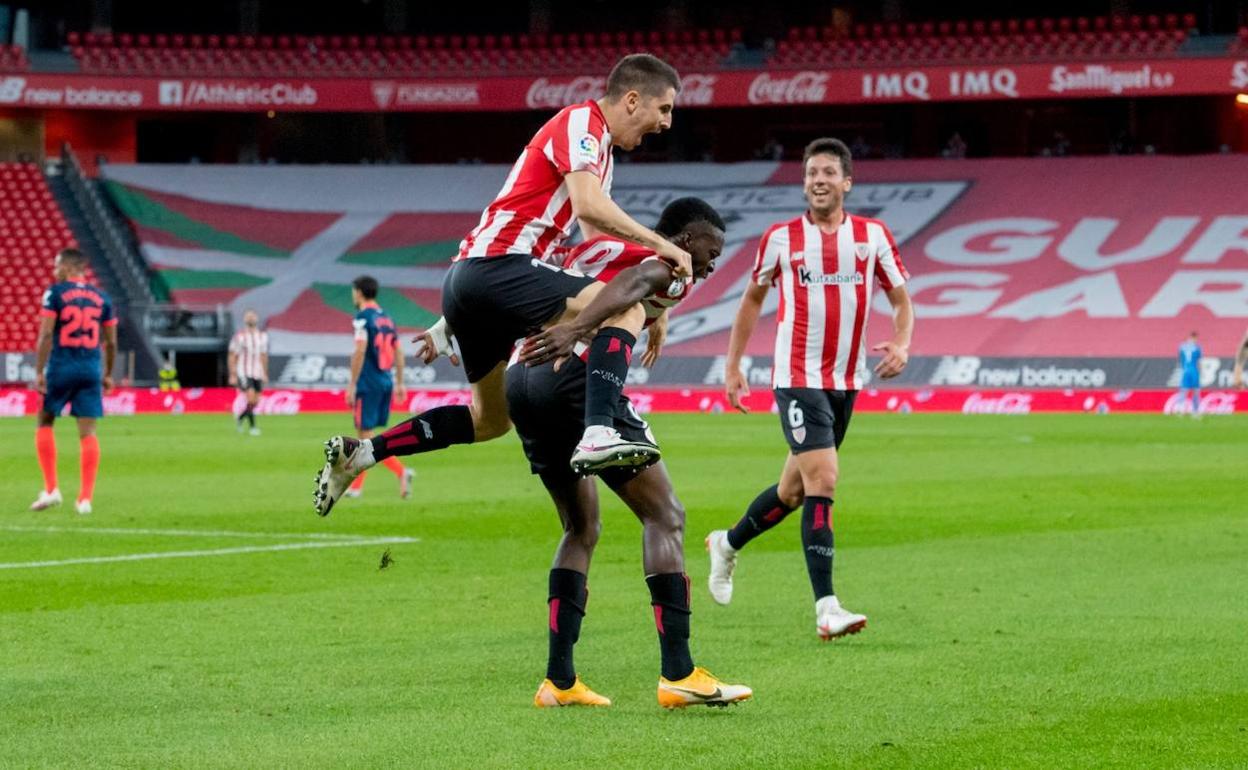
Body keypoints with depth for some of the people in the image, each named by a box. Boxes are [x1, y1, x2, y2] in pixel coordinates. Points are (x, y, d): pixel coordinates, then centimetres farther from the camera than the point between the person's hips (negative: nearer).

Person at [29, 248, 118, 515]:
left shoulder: (55, 293, -3)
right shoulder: (101, 298, 10)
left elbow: (46, 334, -11)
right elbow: (111, 342, 11)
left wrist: (39, 371, -10)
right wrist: (108, 374, 21)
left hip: (61, 367, -3)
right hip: (91, 369, 3)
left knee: (45, 423, 12)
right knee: (87, 432, 2)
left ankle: (51, 489, 4)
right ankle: (85, 498, -1)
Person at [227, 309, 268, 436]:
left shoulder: (263, 335, 9)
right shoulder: (239, 336, -7)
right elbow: (232, 356, -5)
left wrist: (265, 374, 14)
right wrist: (232, 375, -8)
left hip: (258, 373, 5)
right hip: (244, 373, -5)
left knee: (256, 401, 6)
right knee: (251, 398, -17)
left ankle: (240, 418, 31)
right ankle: (252, 426, -9)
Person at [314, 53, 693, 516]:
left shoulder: (599, 147, 24)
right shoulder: (581, 122, -7)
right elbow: (588, 207, -23)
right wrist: (659, 245, -16)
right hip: (494, 267, -10)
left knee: (490, 420, 21)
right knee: (627, 310, -20)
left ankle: (358, 453, 21)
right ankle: (597, 435, -35)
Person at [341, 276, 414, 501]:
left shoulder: (363, 317, -10)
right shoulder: (386, 317, 14)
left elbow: (360, 350, -17)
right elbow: (398, 351, 15)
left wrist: (352, 384, -14)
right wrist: (400, 383, 19)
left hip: (368, 383, -8)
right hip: (386, 382, 8)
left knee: (367, 434, -6)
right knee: (365, 435, 14)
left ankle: (401, 472, -21)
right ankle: (356, 486, 17)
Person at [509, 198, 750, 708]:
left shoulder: (595, 247, 28)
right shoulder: (672, 266, 4)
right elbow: (626, 289, -16)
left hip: (522, 379, 8)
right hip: (577, 375, -8)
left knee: (582, 528, 20)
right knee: (664, 516, 0)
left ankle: (558, 681, 15)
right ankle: (678, 675, -6)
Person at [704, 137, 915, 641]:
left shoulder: (873, 236, 4)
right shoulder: (781, 238, 0)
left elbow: (901, 299, 9)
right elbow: (753, 298, 13)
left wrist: (901, 343, -12)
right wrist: (733, 367, 11)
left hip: (846, 381, 4)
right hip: (797, 378, -4)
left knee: (795, 488, 14)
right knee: (822, 480, -18)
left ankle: (727, 545, 42)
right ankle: (826, 608, -21)